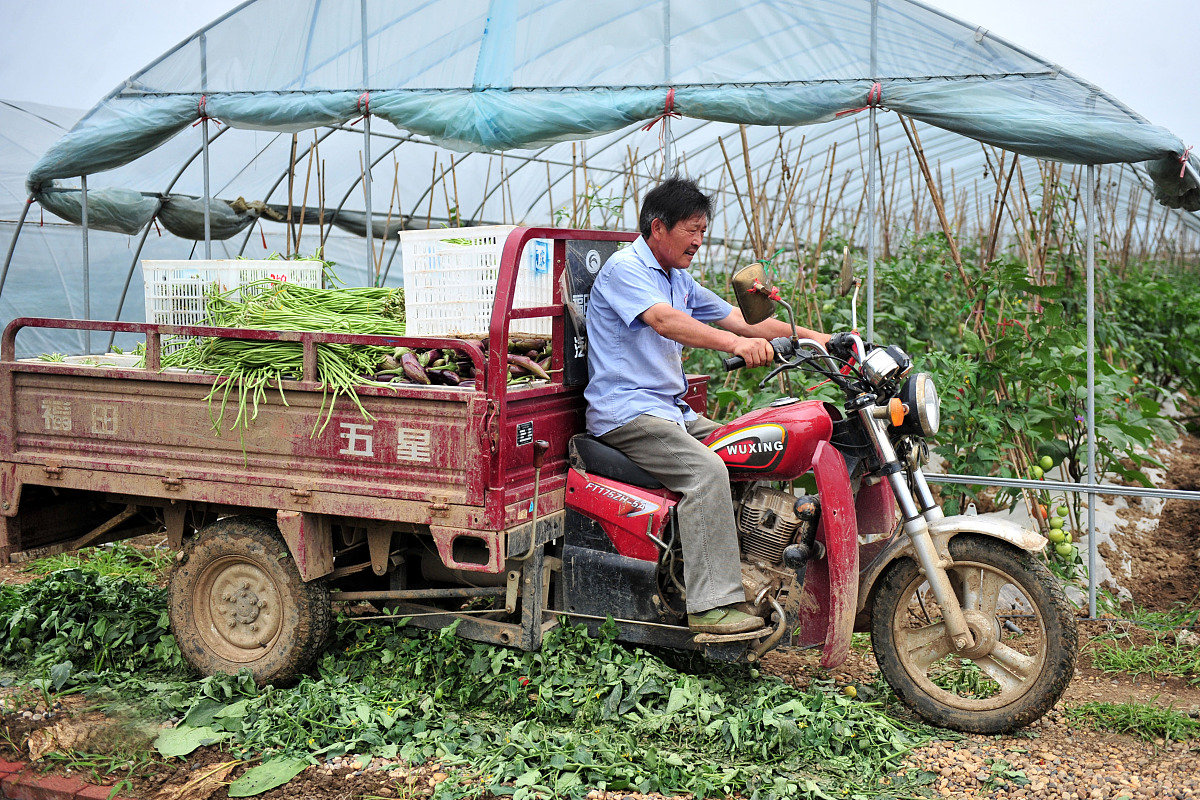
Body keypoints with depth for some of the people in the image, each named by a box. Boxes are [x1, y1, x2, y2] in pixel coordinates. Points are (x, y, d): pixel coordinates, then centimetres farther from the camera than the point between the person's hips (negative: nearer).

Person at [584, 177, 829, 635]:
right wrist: (735, 343, -42)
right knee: (707, 471, -28)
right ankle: (713, 605, -28)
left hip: (672, 408, 9)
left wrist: (810, 336, 6)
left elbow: (741, 321, 17)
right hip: (625, 409, -9)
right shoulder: (625, 268, -10)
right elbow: (665, 321, -29)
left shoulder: (680, 280, 19)